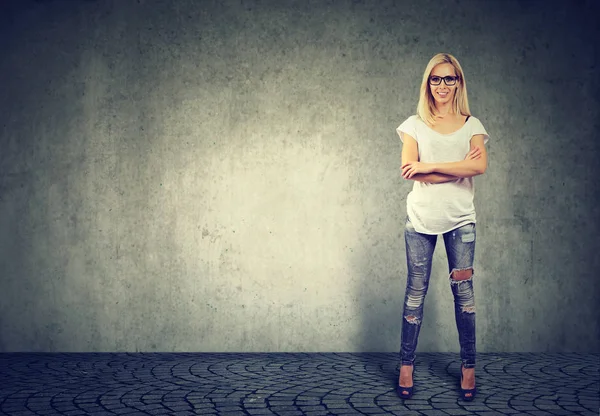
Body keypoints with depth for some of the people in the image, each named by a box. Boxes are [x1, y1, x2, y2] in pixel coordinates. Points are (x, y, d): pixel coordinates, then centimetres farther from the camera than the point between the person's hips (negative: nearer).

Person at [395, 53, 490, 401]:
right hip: (421, 218, 0)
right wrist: (458, 169, -13)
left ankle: (469, 367, 12)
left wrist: (429, 167, -15)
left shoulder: (472, 125, 7)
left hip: (460, 219, 0)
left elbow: (480, 166, -12)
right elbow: (409, 170, -10)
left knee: (463, 291, 1)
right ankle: (407, 366, 12)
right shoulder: (415, 125, 5)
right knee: (416, 291, 3)